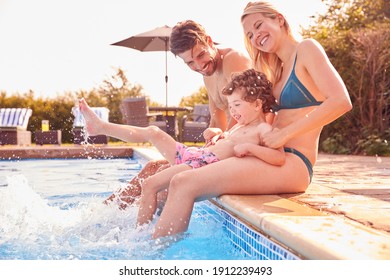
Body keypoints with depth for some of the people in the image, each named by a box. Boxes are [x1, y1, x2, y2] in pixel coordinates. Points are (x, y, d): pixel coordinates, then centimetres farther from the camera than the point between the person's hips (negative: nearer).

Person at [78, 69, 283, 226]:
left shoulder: (264, 129, -7)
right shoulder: (240, 126, 21)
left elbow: (280, 158, -23)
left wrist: (249, 147, -28)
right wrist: (217, 135, 15)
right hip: (193, 154, 10)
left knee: (149, 184, -17)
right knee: (152, 132, 12)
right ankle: (101, 127, 23)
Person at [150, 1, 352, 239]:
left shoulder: (306, 49, -1)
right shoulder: (279, 70, 23)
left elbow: (341, 102, -15)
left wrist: (284, 134, -17)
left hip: (292, 164, -9)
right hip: (274, 159, 9)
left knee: (184, 184, -20)